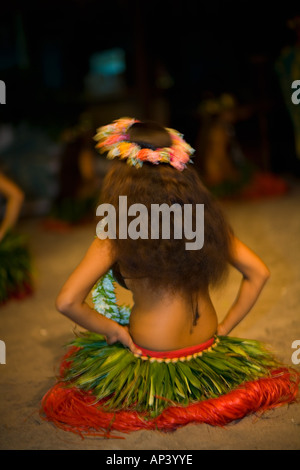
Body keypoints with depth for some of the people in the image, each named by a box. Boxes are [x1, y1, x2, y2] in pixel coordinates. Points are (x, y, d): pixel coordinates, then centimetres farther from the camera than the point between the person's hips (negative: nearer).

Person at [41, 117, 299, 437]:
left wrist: (114, 331, -7)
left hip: (155, 364, -4)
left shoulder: (118, 233, -19)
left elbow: (67, 302, -22)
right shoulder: (203, 214, -7)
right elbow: (258, 273, -1)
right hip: (209, 350, 4)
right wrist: (225, 327, 6)